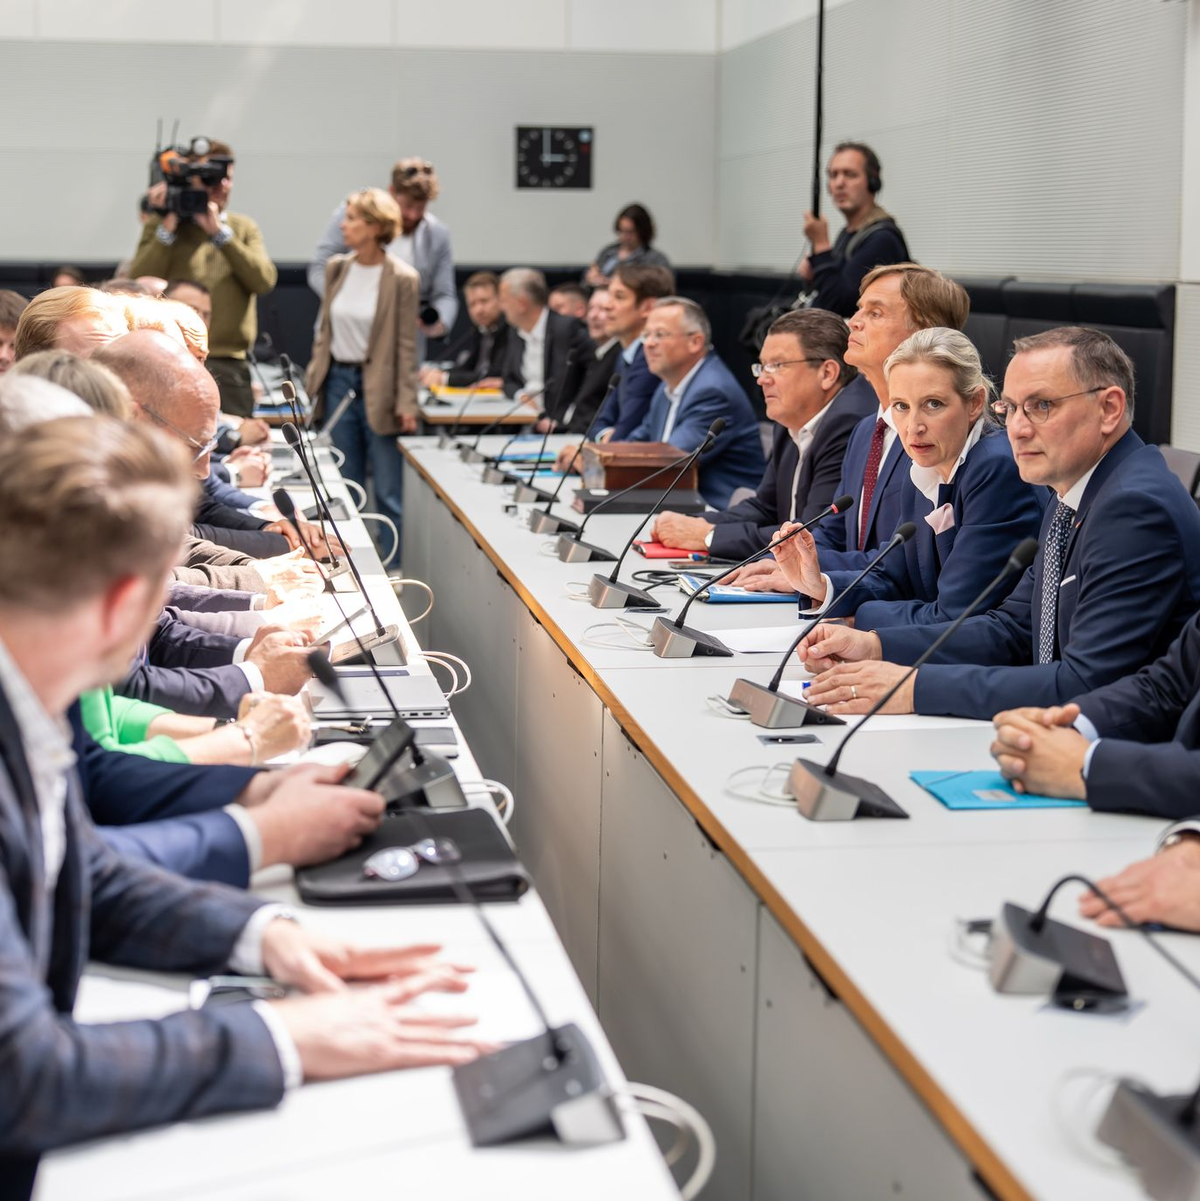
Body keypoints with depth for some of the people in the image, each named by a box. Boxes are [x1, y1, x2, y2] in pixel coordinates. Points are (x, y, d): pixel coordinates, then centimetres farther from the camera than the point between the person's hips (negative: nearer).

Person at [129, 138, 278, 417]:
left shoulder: (244, 228, 14)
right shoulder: (161, 226, 7)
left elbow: (265, 280, -3)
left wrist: (219, 231, -8)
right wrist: (168, 228, -9)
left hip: (230, 365, 3)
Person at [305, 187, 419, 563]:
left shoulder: (402, 278, -10)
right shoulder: (336, 268, 6)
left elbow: (406, 344, -8)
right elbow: (324, 328, 15)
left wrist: (407, 403, -11)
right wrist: (315, 376, 9)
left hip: (377, 388, -5)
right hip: (339, 381, 5)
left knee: (388, 491, -1)